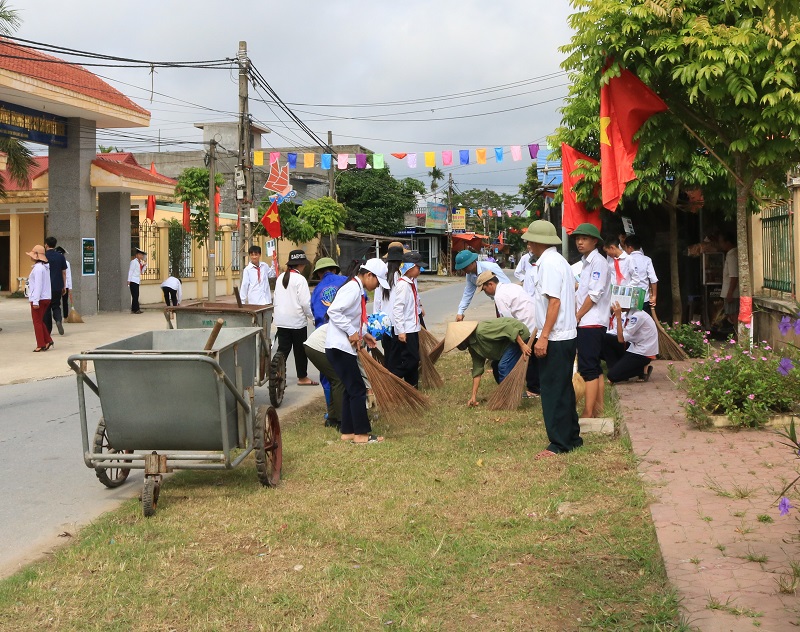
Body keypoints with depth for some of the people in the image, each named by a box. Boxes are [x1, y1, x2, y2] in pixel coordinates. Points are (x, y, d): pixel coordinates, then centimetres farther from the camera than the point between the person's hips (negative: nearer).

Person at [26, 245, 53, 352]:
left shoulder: (38, 268, -17)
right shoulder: (45, 267, 13)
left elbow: (38, 285, -21)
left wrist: (35, 301, -21)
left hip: (39, 299, -9)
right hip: (46, 298, 9)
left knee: (37, 322, 0)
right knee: (40, 321, 17)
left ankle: (41, 345, 2)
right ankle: (48, 340, 12)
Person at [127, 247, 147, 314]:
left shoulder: (140, 262, 13)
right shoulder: (134, 261, -10)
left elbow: (141, 271, 19)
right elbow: (130, 271, -13)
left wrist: (144, 265, 4)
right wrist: (129, 280, -15)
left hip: (137, 281, 8)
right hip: (133, 281, -8)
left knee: (136, 296, 8)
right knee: (135, 295, -9)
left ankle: (135, 309, 11)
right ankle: (135, 309, -7)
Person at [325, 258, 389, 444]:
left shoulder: (357, 289, 15)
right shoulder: (353, 289, -16)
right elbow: (333, 311, -26)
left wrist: (363, 335, 12)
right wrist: (352, 332, -23)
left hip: (344, 347, 10)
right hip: (339, 347, -10)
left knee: (351, 389, 14)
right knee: (358, 389, -4)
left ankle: (347, 432, 21)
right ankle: (361, 434, 2)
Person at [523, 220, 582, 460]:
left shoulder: (549, 263, -15)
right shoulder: (559, 260, 15)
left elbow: (554, 301, -21)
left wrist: (544, 337, -21)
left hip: (554, 338, -10)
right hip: (567, 334, 10)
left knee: (553, 392, -3)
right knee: (563, 389, 17)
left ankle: (559, 444, 2)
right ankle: (572, 437, 25)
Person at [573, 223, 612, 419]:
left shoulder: (598, 262, -11)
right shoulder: (585, 262, 18)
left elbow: (594, 294, -17)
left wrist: (577, 316, -11)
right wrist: (577, 316, 9)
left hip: (591, 323, -10)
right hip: (587, 323, 10)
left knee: (588, 368, -11)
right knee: (595, 367, 12)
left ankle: (588, 413, -10)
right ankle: (598, 408, 18)